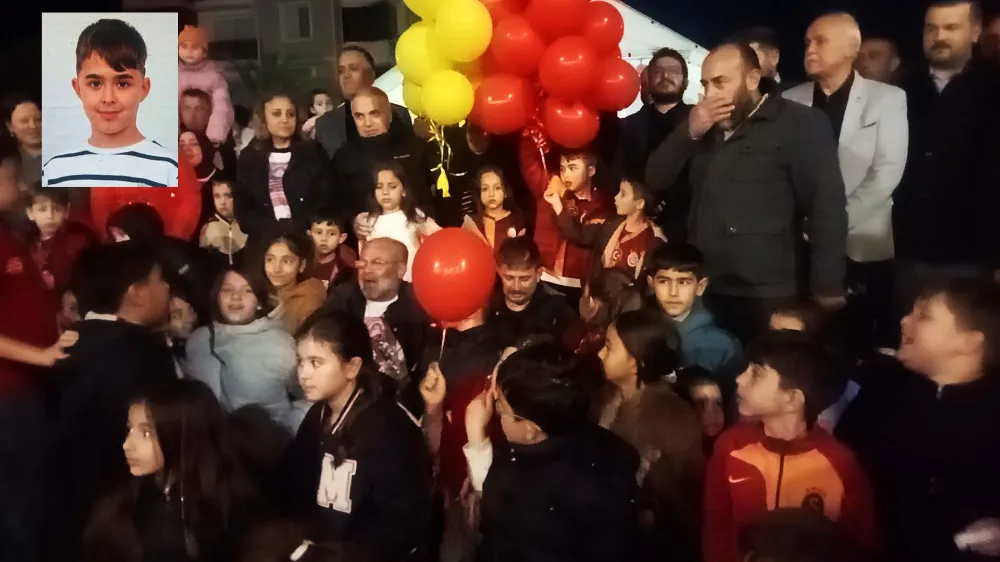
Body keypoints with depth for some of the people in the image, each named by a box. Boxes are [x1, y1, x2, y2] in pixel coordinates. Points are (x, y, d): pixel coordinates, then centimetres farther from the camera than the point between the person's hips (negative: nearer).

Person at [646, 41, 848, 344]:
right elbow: (656, 179, 9)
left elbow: (827, 207, -9)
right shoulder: (704, 126, 16)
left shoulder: (800, 124, -3)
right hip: (705, 293, 5)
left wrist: (827, 291, -14)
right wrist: (689, 133, -6)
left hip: (769, 296, -5)